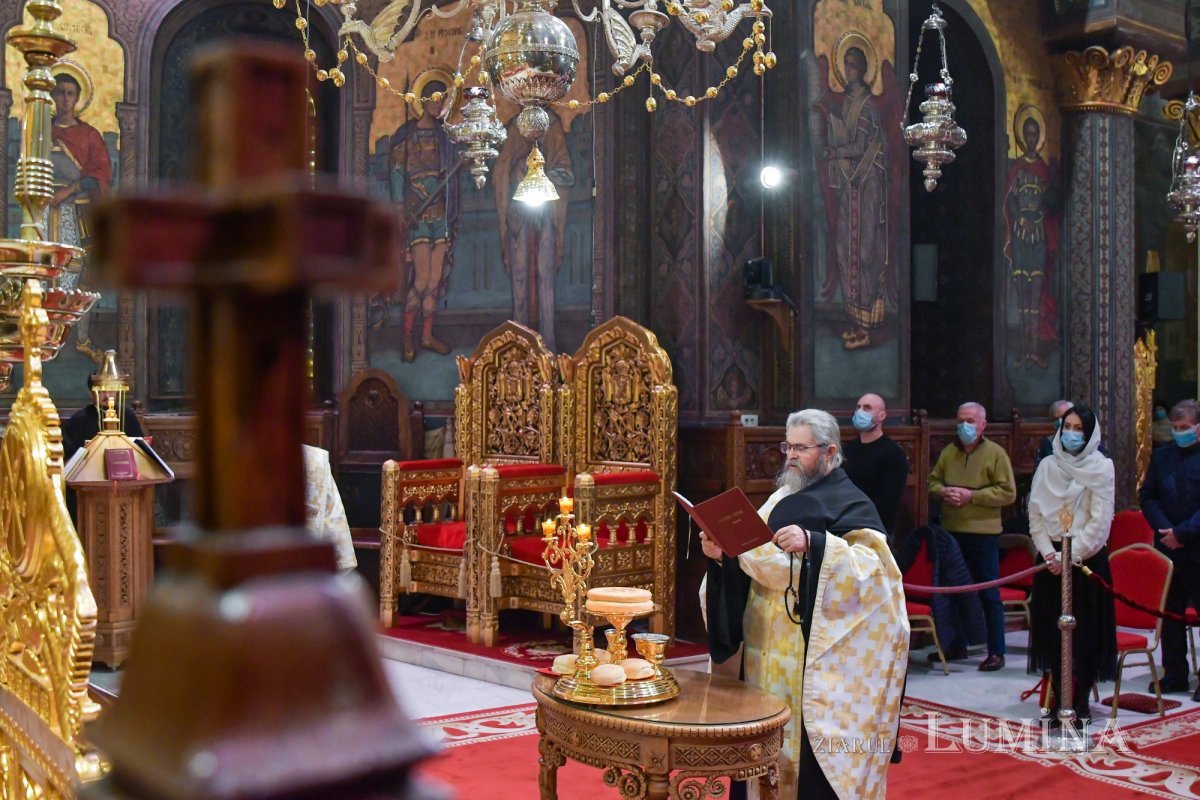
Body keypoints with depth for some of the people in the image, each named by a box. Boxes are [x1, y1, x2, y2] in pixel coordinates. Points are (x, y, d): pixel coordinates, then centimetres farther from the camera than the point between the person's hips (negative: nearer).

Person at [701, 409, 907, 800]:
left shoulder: (850, 503, -5)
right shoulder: (781, 498, 15)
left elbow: (871, 565, -19)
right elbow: (754, 559, 15)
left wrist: (813, 544, -30)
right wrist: (723, 554, -5)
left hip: (813, 654, -7)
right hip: (768, 647, 7)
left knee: (807, 737, -5)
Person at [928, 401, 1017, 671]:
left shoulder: (995, 453, -5)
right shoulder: (949, 452, 11)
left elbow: (1008, 492, -11)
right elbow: (933, 480, 18)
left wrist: (972, 495, -17)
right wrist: (943, 491, -4)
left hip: (983, 532, -6)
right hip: (951, 532, 6)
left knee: (989, 593, -1)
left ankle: (996, 652, 6)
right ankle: (957, 646, 27)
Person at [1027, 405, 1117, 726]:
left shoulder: (1101, 467, -1)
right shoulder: (1047, 466, 8)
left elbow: (1100, 520, -7)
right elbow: (1035, 514, 6)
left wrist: (1070, 555, -12)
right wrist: (1049, 553, -6)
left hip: (1087, 559, -3)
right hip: (1051, 559, 3)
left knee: (1085, 632, -1)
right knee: (1053, 630, 4)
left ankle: (1080, 700, 8)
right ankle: (1059, 698, 13)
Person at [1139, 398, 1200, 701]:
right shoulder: (1161, 456, 9)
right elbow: (1148, 497, 8)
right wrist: (1165, 530, -6)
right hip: (1168, 548, 5)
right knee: (1170, 613, 9)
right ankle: (1174, 674, 18)